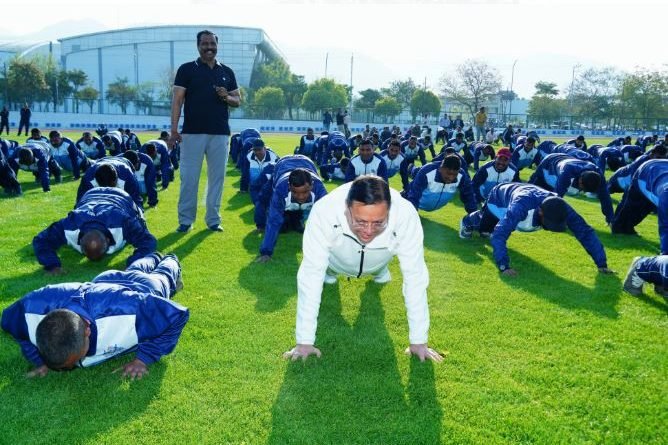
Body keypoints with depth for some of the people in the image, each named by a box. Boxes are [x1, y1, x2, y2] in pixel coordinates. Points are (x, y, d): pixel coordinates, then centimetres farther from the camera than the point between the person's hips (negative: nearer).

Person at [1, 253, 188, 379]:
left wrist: (144, 359, -43)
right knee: (135, 270, 41)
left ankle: (170, 261, 71)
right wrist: (41, 360, -28)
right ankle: (155, 258, 73)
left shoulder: (127, 310, -58)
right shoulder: (34, 307, -45)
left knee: (161, 275, 37)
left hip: (145, 287, -3)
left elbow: (177, 314, -43)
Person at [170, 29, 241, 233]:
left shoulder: (227, 72, 13)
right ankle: (185, 220, 7)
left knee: (217, 177, 6)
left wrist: (226, 97, -8)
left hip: (220, 133, 3)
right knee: (189, 177, -1)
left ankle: (213, 219, 16)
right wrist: (174, 129, -11)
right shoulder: (187, 69, 3)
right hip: (193, 132, -3)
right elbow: (177, 100, -2)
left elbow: (238, 101, 16)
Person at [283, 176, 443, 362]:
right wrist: (305, 342, -38)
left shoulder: (406, 215, -43)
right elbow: (311, 276, -40)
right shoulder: (324, 212, -46)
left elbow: (414, 277, -34)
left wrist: (419, 341, -30)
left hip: (377, 262, 1)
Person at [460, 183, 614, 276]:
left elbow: (585, 232, -36)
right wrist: (503, 266, -64)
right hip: (500, 195, -4)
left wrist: (602, 264, -38)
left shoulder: (560, 208, -41)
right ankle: (468, 222, 57)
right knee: (484, 228, 24)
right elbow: (500, 234, -57)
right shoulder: (522, 205, -54)